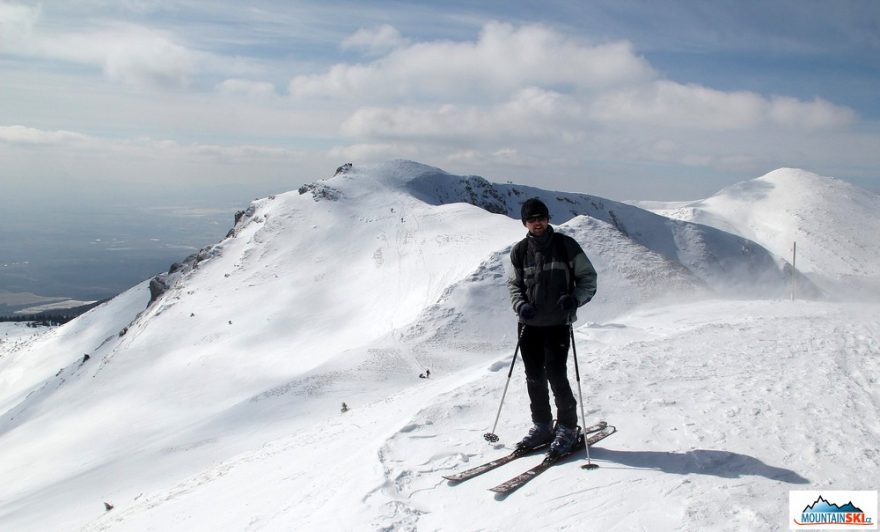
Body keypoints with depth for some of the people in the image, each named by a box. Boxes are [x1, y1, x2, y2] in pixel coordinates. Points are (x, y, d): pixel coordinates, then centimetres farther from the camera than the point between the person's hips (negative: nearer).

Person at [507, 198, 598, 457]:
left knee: (556, 375, -9)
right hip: (529, 324, 4)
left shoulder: (566, 245, -2)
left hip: (558, 323, -3)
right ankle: (542, 426, 24)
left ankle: (567, 428, 8)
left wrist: (575, 298, -17)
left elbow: (588, 277, 1)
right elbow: (514, 284, 14)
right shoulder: (519, 251, 6)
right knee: (534, 377, 8)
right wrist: (520, 305, -6)